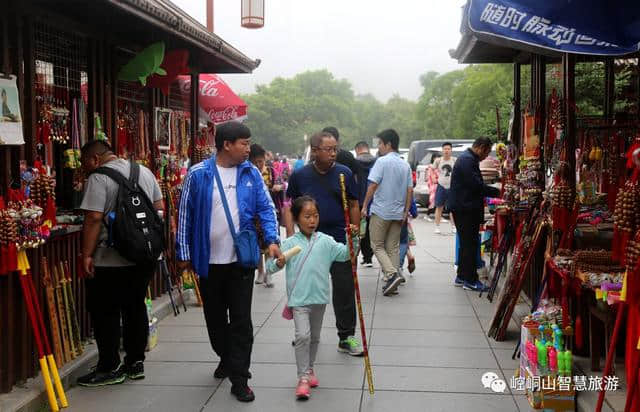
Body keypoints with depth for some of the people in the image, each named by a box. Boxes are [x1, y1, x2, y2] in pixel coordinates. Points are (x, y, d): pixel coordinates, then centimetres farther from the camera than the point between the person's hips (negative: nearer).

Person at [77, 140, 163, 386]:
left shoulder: (98, 178, -12)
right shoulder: (144, 171, 10)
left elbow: (93, 218, -19)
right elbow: (159, 208, 13)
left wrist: (86, 254, -15)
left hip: (110, 262, -7)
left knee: (105, 313, 4)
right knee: (135, 308, 15)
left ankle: (110, 369, 10)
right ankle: (136, 363, 22)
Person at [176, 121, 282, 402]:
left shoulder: (251, 174, 1)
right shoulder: (198, 174, -6)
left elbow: (265, 208, 2)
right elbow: (185, 215, -1)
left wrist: (272, 239, -14)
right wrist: (183, 253, -1)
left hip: (242, 259, 0)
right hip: (209, 261, 0)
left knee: (241, 320, 0)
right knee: (215, 317, 15)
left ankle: (239, 379, 6)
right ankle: (226, 358, 39)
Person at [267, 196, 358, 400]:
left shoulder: (325, 241, 0)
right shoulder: (289, 244, -6)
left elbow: (345, 254, 1)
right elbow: (270, 266, -6)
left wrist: (352, 239, -14)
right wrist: (278, 263, -28)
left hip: (319, 298, 4)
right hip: (299, 299, -3)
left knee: (315, 337, 17)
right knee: (302, 335, -15)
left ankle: (309, 369, 37)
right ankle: (303, 378, -5)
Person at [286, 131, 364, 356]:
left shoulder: (344, 173, 1)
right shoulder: (300, 176, 0)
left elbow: (354, 206, 6)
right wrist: (291, 236, -3)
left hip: (340, 241, 0)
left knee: (345, 290, 0)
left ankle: (346, 337, 10)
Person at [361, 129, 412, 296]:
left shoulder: (382, 161, -10)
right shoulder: (405, 165, 10)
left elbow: (373, 185, -14)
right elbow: (410, 190, 8)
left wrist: (364, 206, -7)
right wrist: (406, 212, 10)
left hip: (381, 211, -6)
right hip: (398, 213, 6)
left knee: (377, 245, 4)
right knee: (393, 247, 11)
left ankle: (392, 274, -15)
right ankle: (391, 283, 10)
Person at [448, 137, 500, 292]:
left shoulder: (468, 158, 18)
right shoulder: (468, 160, -16)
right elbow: (477, 185, -23)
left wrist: (482, 197, 16)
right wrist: (497, 192, -16)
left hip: (464, 208, 11)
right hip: (465, 209, -11)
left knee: (466, 243, 16)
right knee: (470, 244, -6)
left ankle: (462, 276, 22)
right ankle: (470, 280, -2)